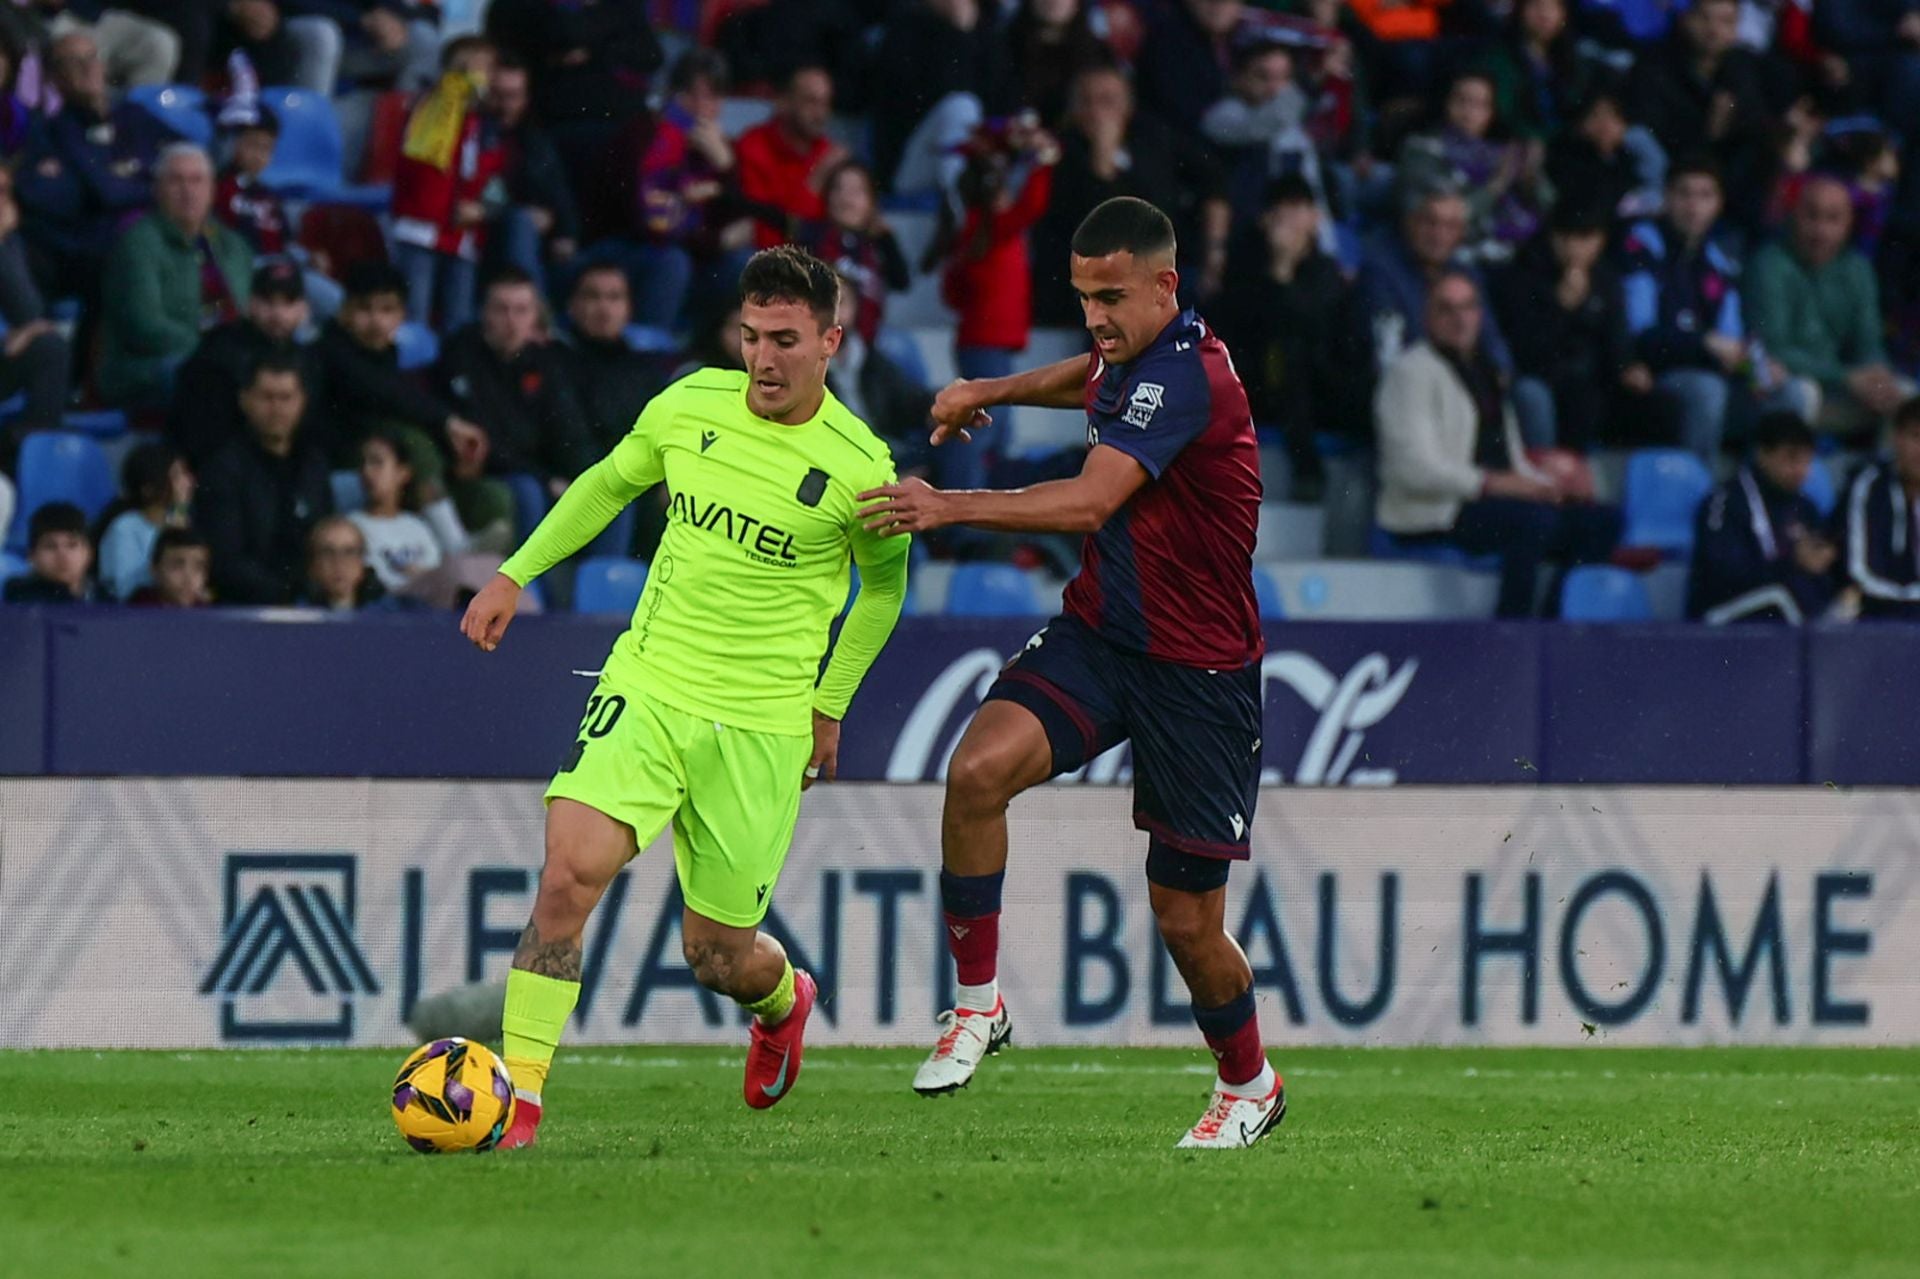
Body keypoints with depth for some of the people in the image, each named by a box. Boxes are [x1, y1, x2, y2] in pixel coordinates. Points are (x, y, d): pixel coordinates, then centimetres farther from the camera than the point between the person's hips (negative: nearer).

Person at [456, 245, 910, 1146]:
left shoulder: (858, 467, -9)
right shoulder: (688, 407, -1)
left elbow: (884, 583, 9)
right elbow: (609, 483, 19)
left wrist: (830, 707, 11)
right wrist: (515, 574, 17)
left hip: (761, 725, -2)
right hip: (647, 685, 2)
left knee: (718, 956, 5)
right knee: (570, 871, -21)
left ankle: (784, 1001, 44)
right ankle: (518, 1101, -17)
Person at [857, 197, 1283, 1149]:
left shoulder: (1185, 376, -22)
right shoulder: (1132, 356, 6)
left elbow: (1089, 501, -34)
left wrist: (948, 508, -41)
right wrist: (995, 391, 22)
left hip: (1198, 669, -7)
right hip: (1099, 633, 7)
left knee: (1186, 918, 1)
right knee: (979, 769, -23)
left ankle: (1248, 1083, 29)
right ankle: (977, 1006, -11)